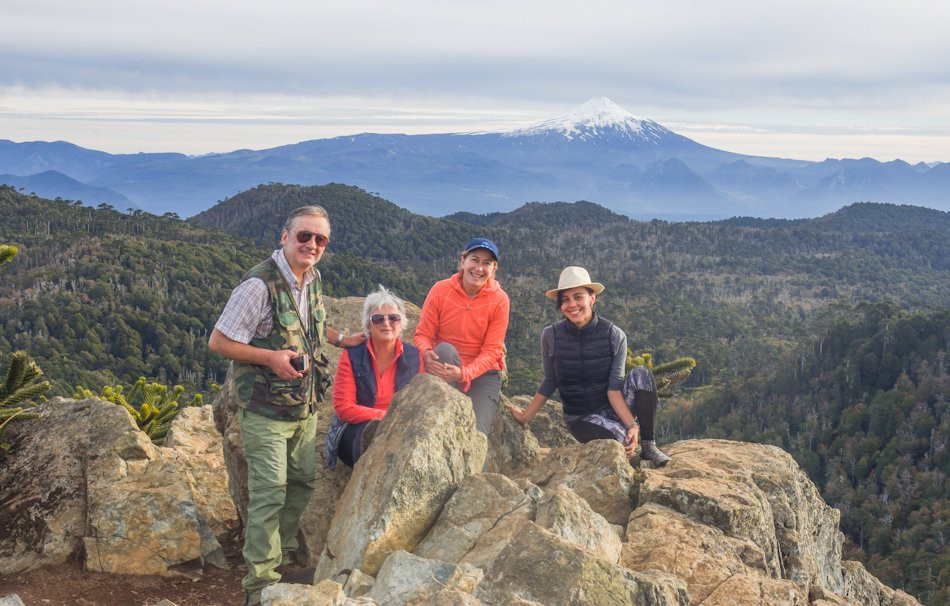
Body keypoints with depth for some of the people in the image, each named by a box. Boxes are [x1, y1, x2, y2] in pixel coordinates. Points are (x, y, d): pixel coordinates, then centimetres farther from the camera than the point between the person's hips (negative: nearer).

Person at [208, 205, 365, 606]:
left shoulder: (312, 279, 4)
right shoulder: (259, 284, -21)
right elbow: (218, 342, -18)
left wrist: (341, 340, 10)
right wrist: (271, 357, -26)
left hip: (305, 407, 8)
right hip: (266, 410, -8)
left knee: (303, 482, 17)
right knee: (269, 493, -5)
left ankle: (283, 552, 37)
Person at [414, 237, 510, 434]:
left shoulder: (499, 300, -7)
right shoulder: (440, 290, -6)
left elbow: (492, 351, -10)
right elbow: (422, 334, -4)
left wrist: (464, 373, -27)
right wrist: (427, 353, -29)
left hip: (482, 373, 0)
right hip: (445, 367, 0)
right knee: (445, 349, -36)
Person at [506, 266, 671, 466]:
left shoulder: (615, 336, -11)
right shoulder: (551, 336, -11)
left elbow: (614, 388, -16)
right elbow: (550, 382, 2)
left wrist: (632, 425, -29)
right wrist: (526, 416, 3)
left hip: (615, 408, 1)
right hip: (581, 417, -1)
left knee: (642, 373, -28)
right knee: (618, 439, -33)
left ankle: (649, 446, -14)